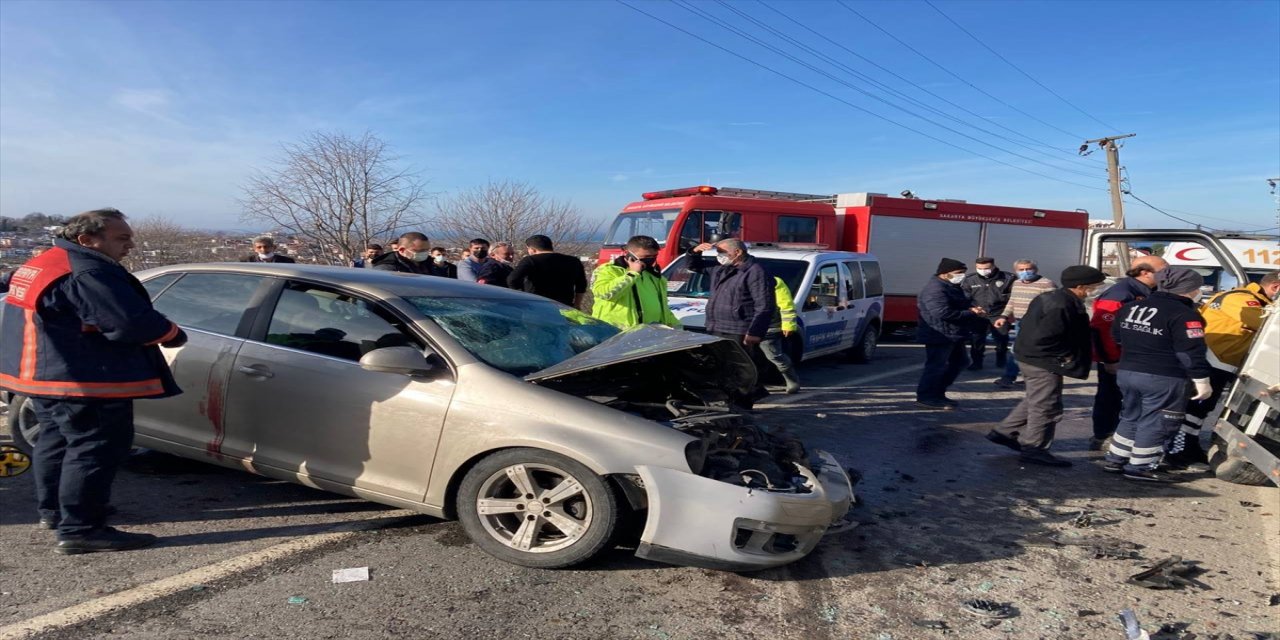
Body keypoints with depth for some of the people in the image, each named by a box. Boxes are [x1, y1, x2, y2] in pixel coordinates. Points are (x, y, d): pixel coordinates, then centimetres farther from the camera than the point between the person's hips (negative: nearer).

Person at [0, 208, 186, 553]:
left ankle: (52, 509, 37)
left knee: (57, 439, 23)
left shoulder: (41, 265, 14)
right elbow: (132, 323, -27)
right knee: (96, 449, -5)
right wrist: (173, 333, -9)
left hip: (40, 373, 11)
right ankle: (79, 530, -3)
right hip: (83, 380, -11)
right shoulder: (86, 272, -21)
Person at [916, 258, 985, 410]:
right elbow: (943, 313, -30)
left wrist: (973, 307, -2)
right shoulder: (935, 289, -21)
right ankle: (925, 397, 3)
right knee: (937, 366, -7)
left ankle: (938, 394, 26)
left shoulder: (952, 287, 15)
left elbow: (964, 302, 24)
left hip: (953, 335, 11)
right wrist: (972, 313, -20)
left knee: (958, 363, 18)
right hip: (940, 335, -11)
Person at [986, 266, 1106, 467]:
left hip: (1033, 358, 11)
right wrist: (1065, 356, -15)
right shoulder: (1062, 306, -23)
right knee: (1046, 407, 1)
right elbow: (1043, 337, -29)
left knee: (1034, 401, 23)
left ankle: (1004, 432, 29)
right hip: (1044, 362, -11)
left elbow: (1029, 326, 14)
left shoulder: (1046, 298, 8)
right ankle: (1034, 448, 11)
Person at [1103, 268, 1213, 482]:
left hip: (1126, 372, 7)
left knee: (1131, 417, 19)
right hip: (1163, 379, -7)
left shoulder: (1130, 308, 9)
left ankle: (1115, 459, 23)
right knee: (1157, 423, 4)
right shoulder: (1184, 315, -14)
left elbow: (1116, 337, 21)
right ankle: (1139, 467, 7)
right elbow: (1192, 352, -16)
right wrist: (1202, 380, -10)